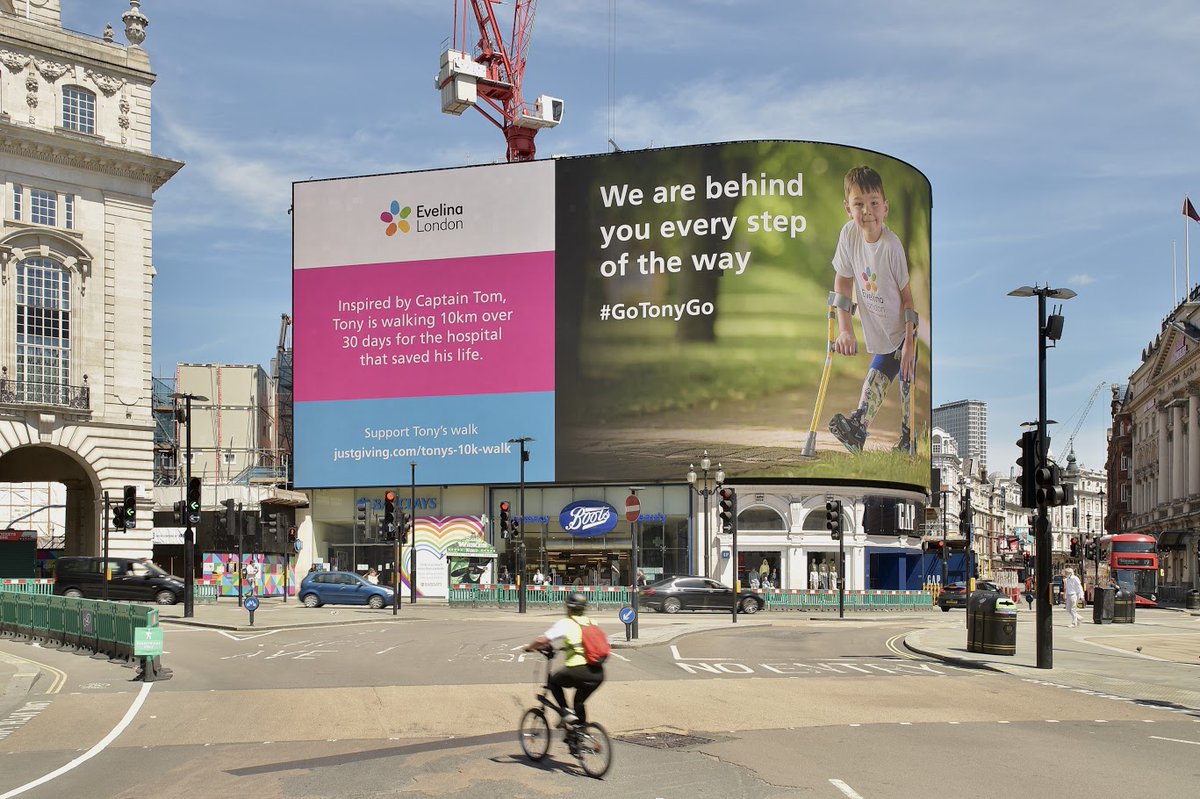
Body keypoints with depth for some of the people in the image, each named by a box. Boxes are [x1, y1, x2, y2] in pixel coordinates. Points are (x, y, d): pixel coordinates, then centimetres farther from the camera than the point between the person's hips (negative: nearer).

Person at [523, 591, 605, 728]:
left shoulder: (565, 623, 1)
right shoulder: (591, 623, 17)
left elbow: (542, 640, -4)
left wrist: (529, 647, 16)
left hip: (578, 671, -5)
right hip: (599, 673, 5)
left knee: (554, 681, 22)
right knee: (580, 700, 28)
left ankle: (566, 713, 8)